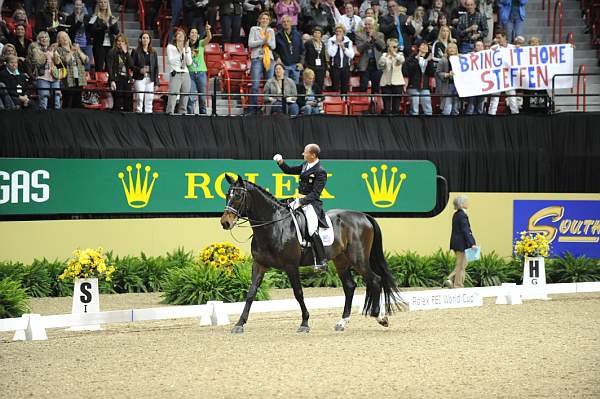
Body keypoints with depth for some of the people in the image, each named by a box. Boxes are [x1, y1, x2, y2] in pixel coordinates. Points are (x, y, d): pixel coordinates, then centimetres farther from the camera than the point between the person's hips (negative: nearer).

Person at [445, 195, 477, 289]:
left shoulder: (456, 215, 12)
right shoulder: (462, 215, -17)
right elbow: (465, 231, -21)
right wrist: (472, 244, -21)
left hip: (455, 243, 9)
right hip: (461, 244, -9)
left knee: (462, 264, 17)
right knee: (461, 265, -1)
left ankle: (450, 279, 9)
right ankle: (458, 285, 4)